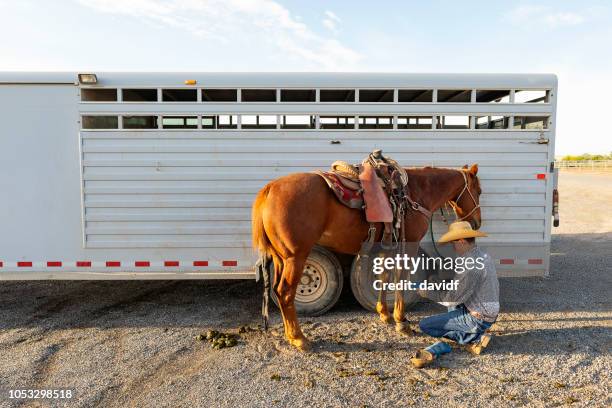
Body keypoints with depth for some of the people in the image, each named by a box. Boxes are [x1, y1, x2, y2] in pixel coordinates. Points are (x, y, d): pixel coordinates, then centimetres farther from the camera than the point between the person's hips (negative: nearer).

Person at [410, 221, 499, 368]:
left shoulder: (470, 264, -25)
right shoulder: (482, 255, 5)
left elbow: (455, 296, -21)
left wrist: (428, 293, -10)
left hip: (477, 319, -9)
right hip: (488, 314, 9)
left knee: (425, 325, -6)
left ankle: (472, 339, -4)